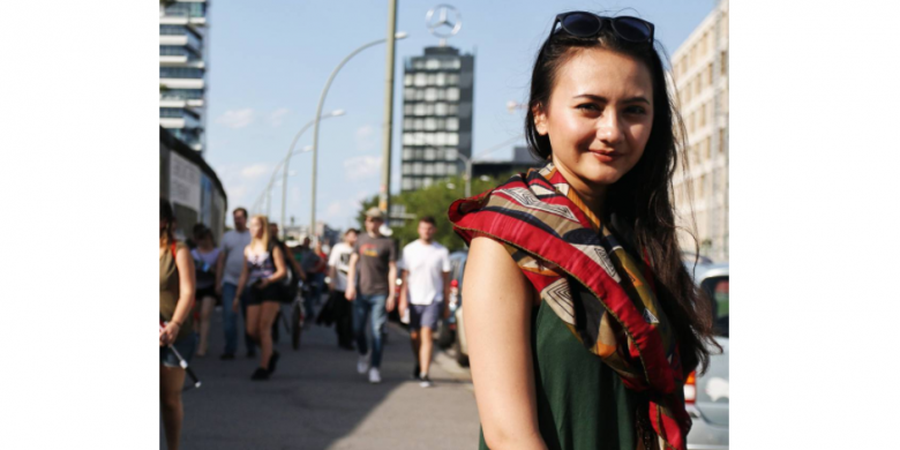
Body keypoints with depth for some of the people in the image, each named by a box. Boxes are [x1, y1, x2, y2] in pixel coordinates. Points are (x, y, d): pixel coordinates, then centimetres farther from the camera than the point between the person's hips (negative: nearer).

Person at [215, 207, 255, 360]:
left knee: (249, 317, 6)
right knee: (229, 314, -9)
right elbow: (221, 260, 9)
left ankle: (251, 348, 17)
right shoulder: (227, 236, 10)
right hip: (230, 281, 1)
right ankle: (230, 349, -5)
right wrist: (218, 282, 3)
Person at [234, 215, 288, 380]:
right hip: (253, 291, 6)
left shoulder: (272, 248, -1)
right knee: (251, 330, -2)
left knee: (264, 328, -12)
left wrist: (268, 280, -24)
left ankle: (263, 367, -8)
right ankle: (271, 354, 24)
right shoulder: (248, 250, 16)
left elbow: (282, 271, -6)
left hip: (271, 290, -5)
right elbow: (244, 274, 19)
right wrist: (237, 296, 16)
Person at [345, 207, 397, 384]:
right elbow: (353, 263, 11)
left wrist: (391, 295, -6)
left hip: (380, 294, -3)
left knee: (377, 331, -4)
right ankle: (364, 355, 29)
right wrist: (350, 285, -3)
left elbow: (392, 270, -1)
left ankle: (375, 368, 2)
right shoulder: (361, 240, 10)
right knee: (357, 329, 2)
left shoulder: (388, 243, 1)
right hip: (361, 292, 3)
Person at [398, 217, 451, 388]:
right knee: (415, 337, 10)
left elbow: (446, 279, 7)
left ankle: (424, 374, -14)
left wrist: (446, 304, 5)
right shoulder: (409, 250, 5)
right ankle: (419, 364, 35)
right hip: (414, 300, 2)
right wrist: (403, 300, -4)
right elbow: (404, 276, 5)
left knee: (427, 335, -14)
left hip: (433, 300, -2)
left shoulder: (442, 251, 4)